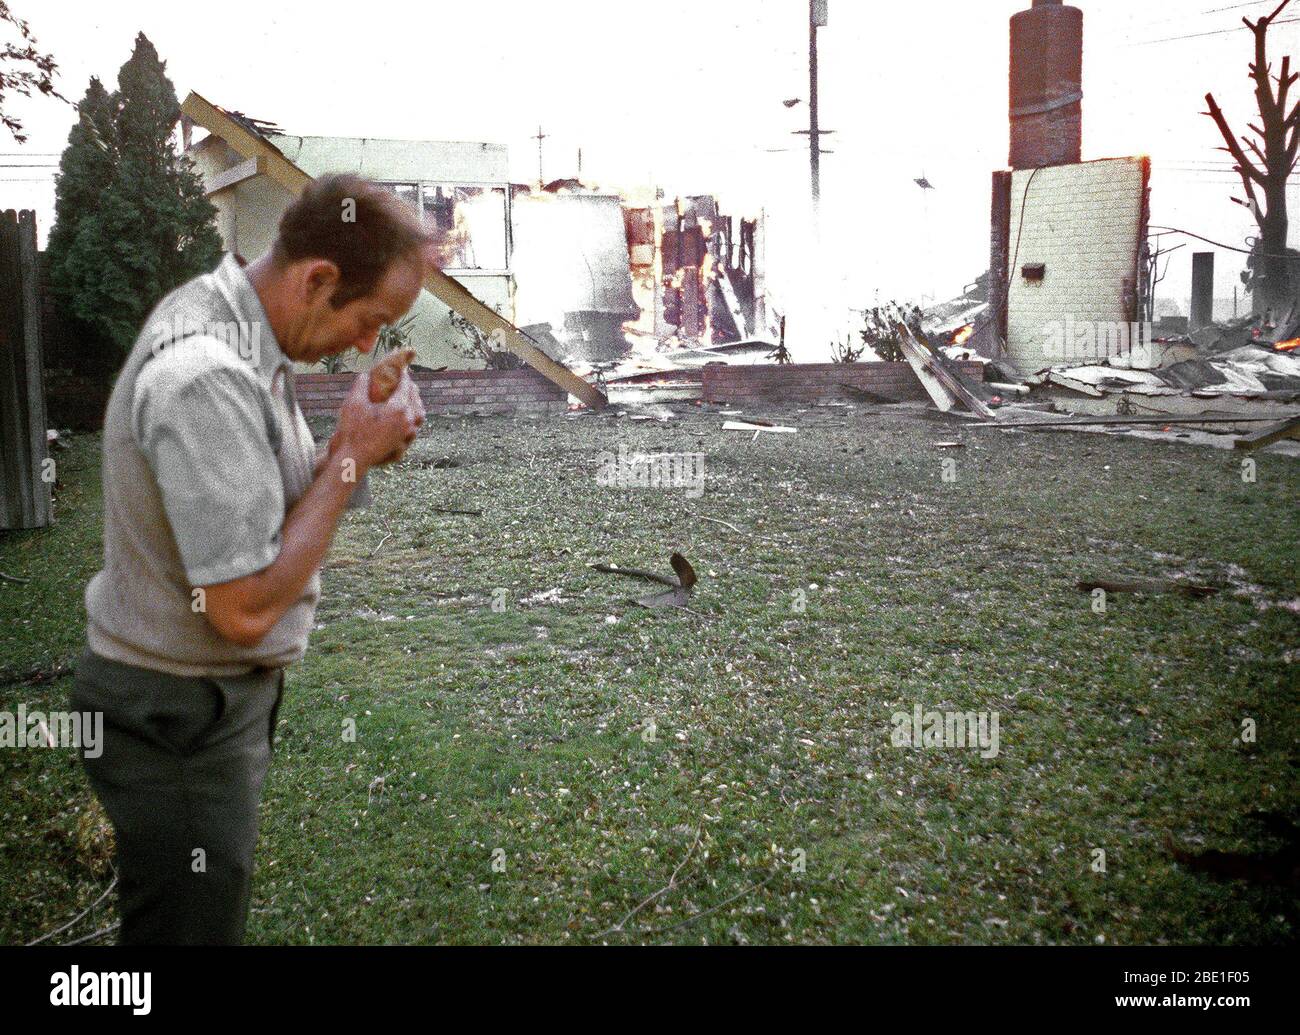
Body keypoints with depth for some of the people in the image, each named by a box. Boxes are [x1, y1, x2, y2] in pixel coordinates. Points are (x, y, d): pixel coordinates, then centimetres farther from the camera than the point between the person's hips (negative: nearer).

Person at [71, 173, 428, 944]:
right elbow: (244, 609, -28)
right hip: (180, 723, -9)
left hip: (218, 697, 9)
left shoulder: (226, 317, 3)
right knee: (193, 925, 8)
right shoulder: (207, 377, -28)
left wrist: (351, 450, -6)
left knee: (216, 912, 24)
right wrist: (353, 455, -21)